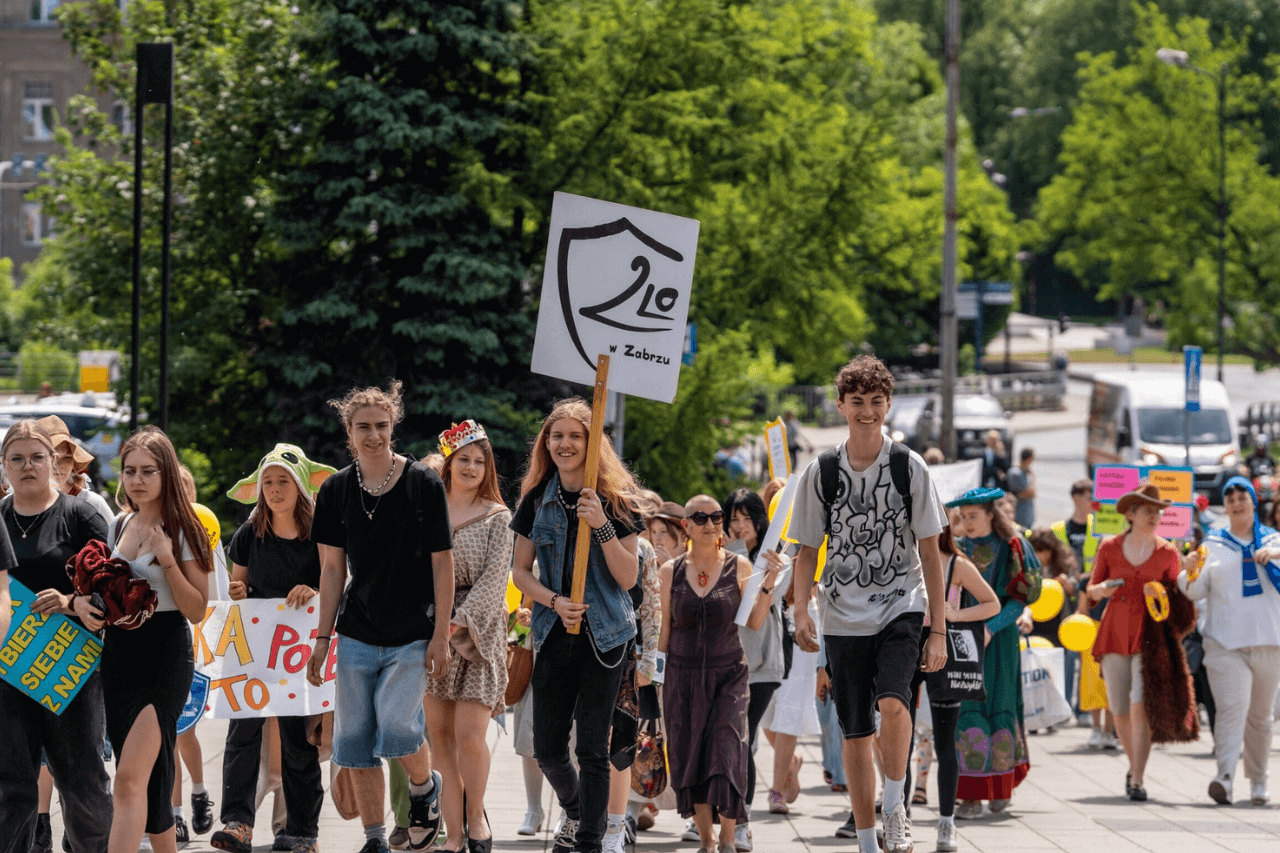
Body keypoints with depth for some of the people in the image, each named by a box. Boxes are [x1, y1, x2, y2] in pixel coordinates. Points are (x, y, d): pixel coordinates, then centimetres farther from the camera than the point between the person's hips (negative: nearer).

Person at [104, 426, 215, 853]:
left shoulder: (182, 530, -5)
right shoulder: (117, 527, 11)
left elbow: (196, 611, -8)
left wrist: (167, 559, -19)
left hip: (166, 657, -6)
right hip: (118, 654, 6)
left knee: (131, 778, -18)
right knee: (150, 777, 10)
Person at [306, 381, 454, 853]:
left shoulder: (423, 484, -6)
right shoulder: (335, 490, 4)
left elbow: (442, 563, -4)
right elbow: (332, 569, 8)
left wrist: (441, 635, -9)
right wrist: (322, 638, 5)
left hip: (412, 635, -4)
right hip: (358, 634, 4)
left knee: (395, 727, -18)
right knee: (355, 739, 3)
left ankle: (425, 787, 14)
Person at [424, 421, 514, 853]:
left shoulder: (497, 518, 3)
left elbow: (495, 578, -5)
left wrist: (460, 621, -17)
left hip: (478, 630, -3)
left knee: (469, 733, -11)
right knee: (439, 733, -1)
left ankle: (476, 816, 11)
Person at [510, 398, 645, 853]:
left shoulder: (617, 500, -3)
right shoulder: (537, 501, 4)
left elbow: (628, 577, -7)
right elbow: (520, 571, 8)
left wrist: (602, 526, -20)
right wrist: (554, 601, -11)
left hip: (604, 636, -3)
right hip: (554, 634, 3)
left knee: (592, 748, -7)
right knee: (547, 749, 6)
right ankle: (574, 809, 35)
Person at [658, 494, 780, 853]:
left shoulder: (738, 567, 0)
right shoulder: (671, 571, 4)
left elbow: (754, 622, -5)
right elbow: (665, 629, 9)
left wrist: (769, 583, -16)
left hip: (728, 674, -2)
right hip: (682, 675, 2)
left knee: (726, 753, -13)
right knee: (691, 757, 1)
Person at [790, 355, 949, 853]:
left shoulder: (909, 468, -1)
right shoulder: (821, 472, 3)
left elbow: (930, 553, 1)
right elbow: (808, 551, 9)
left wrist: (938, 630, -2)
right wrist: (801, 611, -8)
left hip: (901, 607, -2)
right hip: (843, 617, 2)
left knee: (892, 701, -26)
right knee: (855, 733, 3)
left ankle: (895, 809, -8)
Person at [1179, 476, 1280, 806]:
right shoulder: (1213, 544, 10)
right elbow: (1196, 592, 5)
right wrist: (1191, 573, -16)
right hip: (1225, 642, -2)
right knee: (1232, 706, -19)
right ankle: (1224, 778, -32)